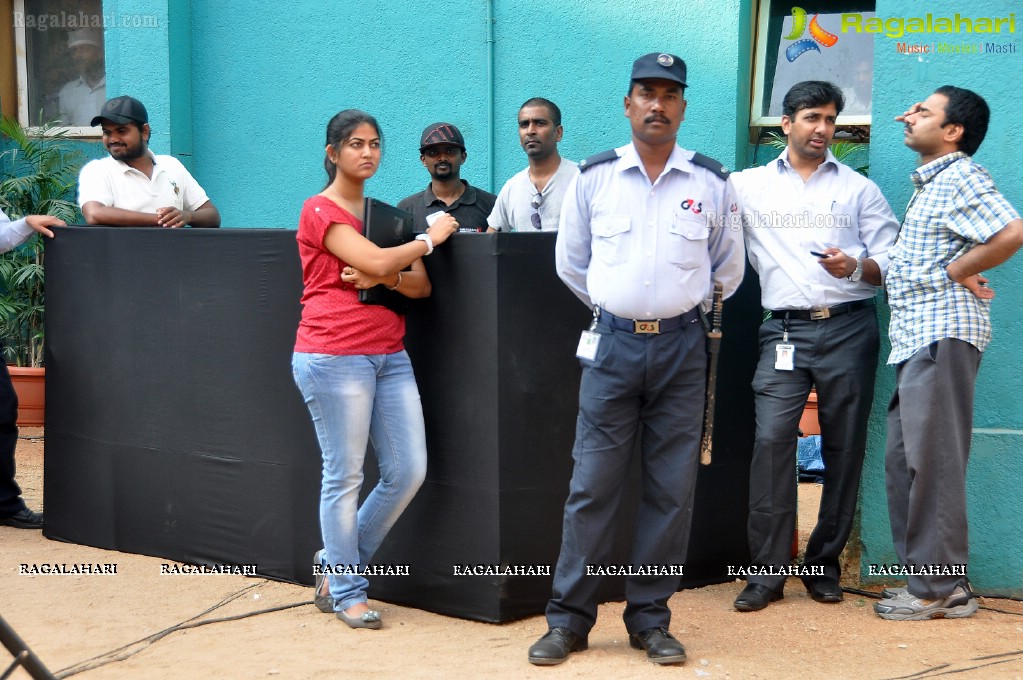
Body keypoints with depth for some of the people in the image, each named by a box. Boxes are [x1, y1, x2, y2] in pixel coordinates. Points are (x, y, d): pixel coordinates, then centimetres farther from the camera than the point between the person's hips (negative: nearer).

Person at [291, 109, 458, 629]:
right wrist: (429, 238, -3)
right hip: (333, 356, -7)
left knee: (409, 471, 3)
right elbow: (377, 261, -17)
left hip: (389, 356, 7)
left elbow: (420, 285, 9)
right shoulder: (321, 211, -4)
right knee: (344, 475, -1)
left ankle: (338, 562, 21)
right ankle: (347, 593, 10)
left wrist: (382, 279, -12)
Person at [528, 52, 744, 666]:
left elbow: (729, 268, 16)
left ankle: (650, 619, 13)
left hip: (682, 348, 1)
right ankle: (570, 618, 8)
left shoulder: (712, 183, 3)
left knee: (672, 488, 3)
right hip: (612, 345, 0)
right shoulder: (594, 177, 3)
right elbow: (571, 261, 14)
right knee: (593, 484, -1)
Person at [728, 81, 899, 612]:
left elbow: (892, 262, 8)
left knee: (844, 447, 2)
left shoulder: (859, 189, 13)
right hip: (786, 330, -1)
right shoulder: (748, 186, 13)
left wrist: (857, 267, -12)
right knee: (772, 440, -12)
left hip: (849, 328, 1)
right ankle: (767, 570, -6)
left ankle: (824, 563, 14)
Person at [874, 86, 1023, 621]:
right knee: (903, 462, 11)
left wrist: (958, 271, -14)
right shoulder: (928, 183, 21)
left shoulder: (961, 177, -9)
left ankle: (937, 589, 0)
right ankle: (928, 580, 17)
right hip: (915, 337, 10)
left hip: (944, 333, -10)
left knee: (932, 462, -6)